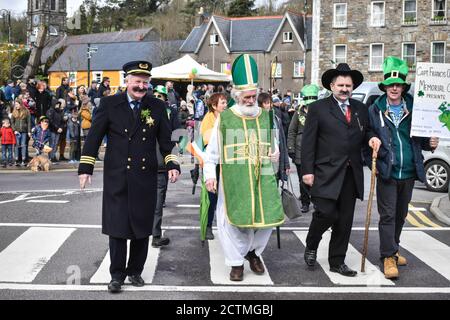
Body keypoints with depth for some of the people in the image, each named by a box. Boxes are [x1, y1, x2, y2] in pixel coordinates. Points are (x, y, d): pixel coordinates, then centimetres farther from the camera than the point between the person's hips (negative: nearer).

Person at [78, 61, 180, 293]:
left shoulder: (157, 107, 5)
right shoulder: (109, 104, 0)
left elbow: (165, 141, 8)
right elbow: (94, 137, 1)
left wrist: (172, 164, -5)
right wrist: (85, 168, -3)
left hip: (145, 179, 2)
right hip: (116, 178, -1)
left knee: (142, 227, 9)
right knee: (117, 227, 2)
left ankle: (135, 271, 26)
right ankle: (117, 274, 16)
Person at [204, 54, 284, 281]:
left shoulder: (265, 116, 9)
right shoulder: (224, 118, 0)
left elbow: (272, 143, 21)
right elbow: (212, 150, 2)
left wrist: (275, 152, 0)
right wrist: (209, 174, -8)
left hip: (262, 179, 3)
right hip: (233, 179, -3)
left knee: (267, 216, 4)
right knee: (231, 220, -1)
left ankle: (253, 251, 32)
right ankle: (236, 261, 19)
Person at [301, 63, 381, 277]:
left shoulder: (360, 109, 14)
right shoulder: (318, 108, 0)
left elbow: (365, 133, 24)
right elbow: (308, 142, -4)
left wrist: (371, 138, -1)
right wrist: (307, 170, -10)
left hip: (351, 175, 5)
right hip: (326, 173, -5)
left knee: (345, 221, 8)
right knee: (326, 213, -12)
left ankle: (337, 262, 21)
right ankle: (311, 245, 18)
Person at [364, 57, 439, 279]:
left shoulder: (413, 109, 4)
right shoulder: (375, 110, -2)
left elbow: (419, 139, 12)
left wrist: (430, 143, -9)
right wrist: (371, 162, -11)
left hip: (409, 172, 4)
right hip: (387, 172, -3)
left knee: (401, 214, 16)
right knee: (387, 215, -2)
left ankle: (392, 250, 31)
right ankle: (389, 256, 5)